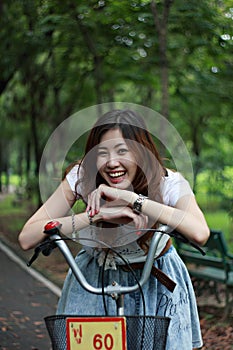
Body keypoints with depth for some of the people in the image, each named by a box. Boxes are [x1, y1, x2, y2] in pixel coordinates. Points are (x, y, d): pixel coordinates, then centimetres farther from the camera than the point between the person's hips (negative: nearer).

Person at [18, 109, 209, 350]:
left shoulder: (169, 183, -24)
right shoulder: (81, 178, -22)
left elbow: (199, 233, -45)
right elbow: (26, 238, -31)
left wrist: (130, 197, -45)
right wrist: (97, 214, -40)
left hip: (156, 283, 0)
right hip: (94, 278, 0)